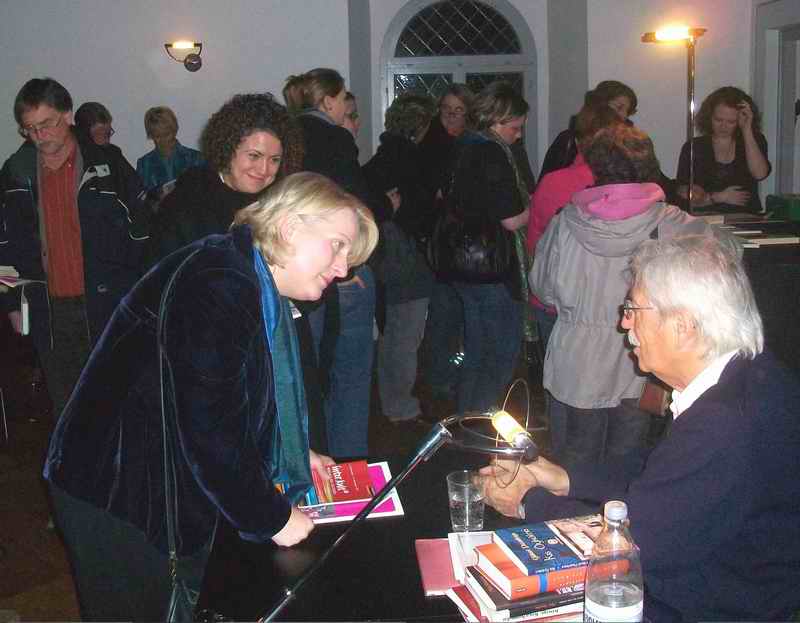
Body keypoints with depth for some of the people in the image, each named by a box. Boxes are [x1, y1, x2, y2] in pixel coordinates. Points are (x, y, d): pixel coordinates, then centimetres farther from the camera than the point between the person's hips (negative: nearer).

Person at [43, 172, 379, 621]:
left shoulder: (257, 288, 7)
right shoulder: (216, 287, -26)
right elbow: (210, 429, -28)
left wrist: (294, 455, 11)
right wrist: (273, 518, -17)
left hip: (176, 495, 10)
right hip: (121, 503, -9)